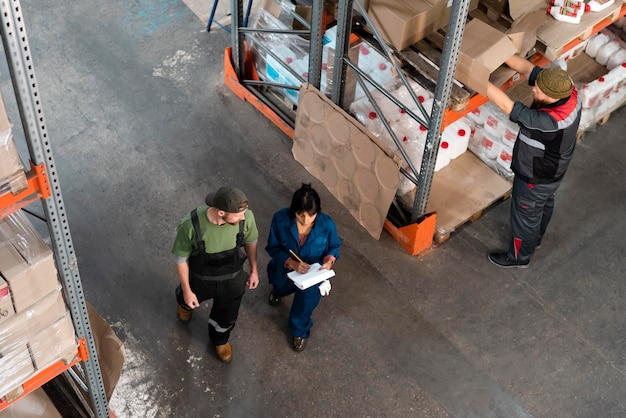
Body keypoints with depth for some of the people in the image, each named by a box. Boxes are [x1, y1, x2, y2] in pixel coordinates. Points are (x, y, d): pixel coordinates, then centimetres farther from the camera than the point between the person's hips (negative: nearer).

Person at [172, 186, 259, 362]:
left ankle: (219, 338, 63)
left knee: (226, 316, 27)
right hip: (200, 279, -1)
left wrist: (254, 270, 5)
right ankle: (184, 303, 72)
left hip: (232, 280, 2)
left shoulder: (246, 217, -31)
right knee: (190, 301, 33)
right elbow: (181, 259, -19)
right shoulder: (190, 225, -39)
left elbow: (251, 241, -7)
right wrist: (187, 290, -9)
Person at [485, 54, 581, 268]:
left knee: (525, 216, 20)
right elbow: (528, 68, -20)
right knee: (544, 204, 33)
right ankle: (535, 238, 62)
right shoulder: (567, 89, -24)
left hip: (536, 180, -8)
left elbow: (505, 105, -44)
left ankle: (519, 256, 46)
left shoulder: (549, 122, -46)